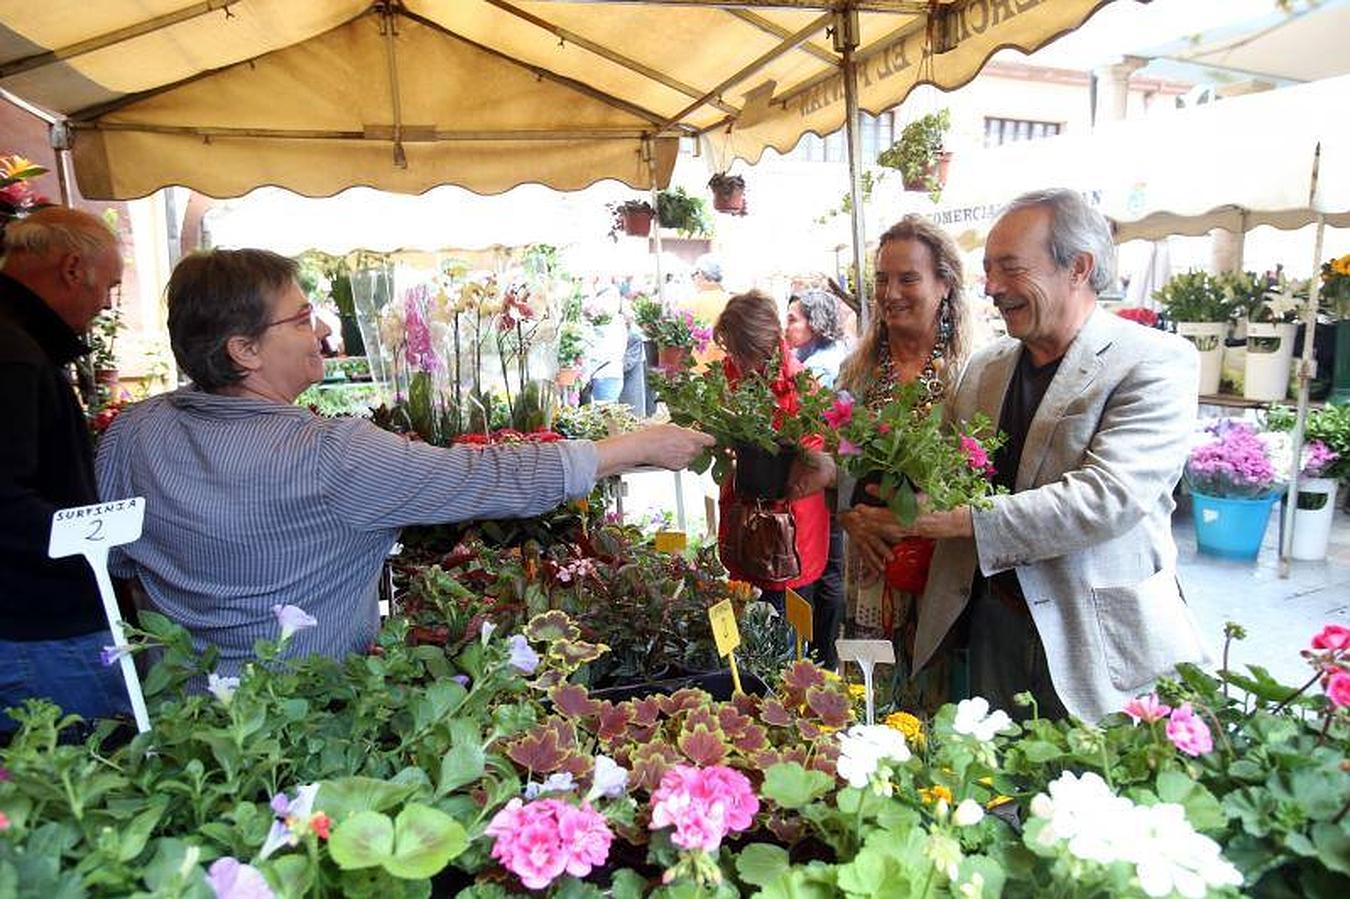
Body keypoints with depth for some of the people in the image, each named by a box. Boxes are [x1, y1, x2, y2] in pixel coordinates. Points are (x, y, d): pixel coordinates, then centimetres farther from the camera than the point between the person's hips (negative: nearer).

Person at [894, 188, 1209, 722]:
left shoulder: (1158, 363, -11)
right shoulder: (985, 366, 7)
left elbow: (1110, 497, -24)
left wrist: (962, 517, -27)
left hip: (1099, 643, -5)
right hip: (993, 626, 5)